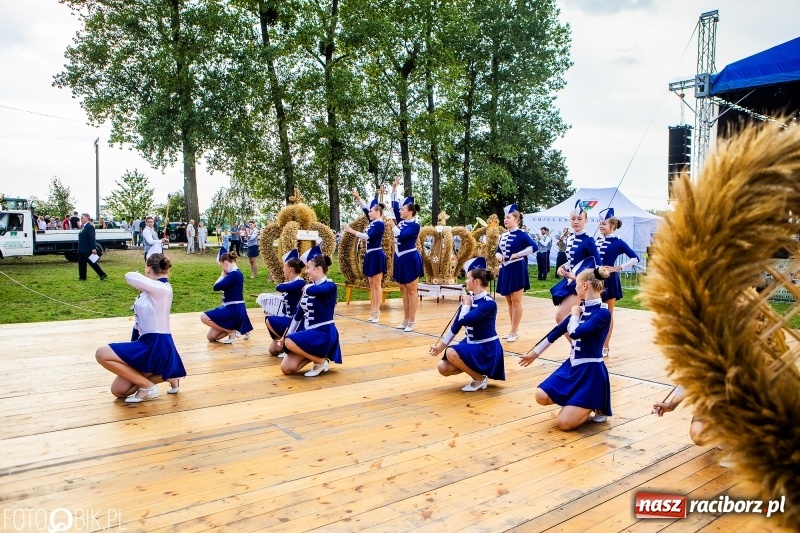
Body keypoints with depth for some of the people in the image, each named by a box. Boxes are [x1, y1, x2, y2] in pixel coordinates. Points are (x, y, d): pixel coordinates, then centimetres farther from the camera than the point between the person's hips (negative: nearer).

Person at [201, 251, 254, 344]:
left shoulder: (234, 274, -18)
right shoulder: (234, 273, 12)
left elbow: (216, 287, -19)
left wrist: (222, 275, -4)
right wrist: (224, 275, 11)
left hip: (234, 310, -10)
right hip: (231, 309, 10)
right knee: (211, 337, 9)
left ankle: (231, 331, -6)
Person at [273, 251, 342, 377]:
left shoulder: (330, 286, -13)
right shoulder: (308, 287, 9)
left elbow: (312, 291, -34)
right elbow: (298, 315, 14)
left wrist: (306, 289, -10)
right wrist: (286, 336, 12)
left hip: (323, 333, -7)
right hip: (306, 332, 7)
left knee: (289, 342, -31)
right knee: (286, 368, -4)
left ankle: (321, 361, -10)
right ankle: (314, 355, 17)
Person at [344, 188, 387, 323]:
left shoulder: (380, 224, -14)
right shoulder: (373, 222, 10)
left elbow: (368, 236, -21)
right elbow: (365, 208, 19)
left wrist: (352, 231, -17)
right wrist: (358, 198, 10)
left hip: (376, 255, -9)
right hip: (370, 255, 9)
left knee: (377, 284, -5)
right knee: (371, 284, 10)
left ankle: (377, 312, -1)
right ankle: (372, 310, 15)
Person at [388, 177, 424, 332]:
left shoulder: (415, 225, -12)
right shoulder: (401, 221, 9)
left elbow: (402, 235, -24)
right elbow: (394, 204, 13)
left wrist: (393, 226, -9)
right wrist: (394, 188, 9)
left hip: (410, 259, -8)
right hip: (400, 258, 8)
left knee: (411, 291, -1)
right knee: (403, 291, 12)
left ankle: (411, 322, 4)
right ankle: (405, 320, 20)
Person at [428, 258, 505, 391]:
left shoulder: (489, 304, -22)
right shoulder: (469, 299, 2)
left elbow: (463, 320, -30)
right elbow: (456, 324, 7)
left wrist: (466, 304, -12)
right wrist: (441, 345, 9)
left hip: (486, 349, -8)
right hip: (470, 344, 8)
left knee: (451, 353, -30)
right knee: (443, 368, -6)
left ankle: (480, 379, -7)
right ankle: (474, 368, 15)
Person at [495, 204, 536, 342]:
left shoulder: (521, 234, -10)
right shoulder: (503, 235, 11)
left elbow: (534, 247, -22)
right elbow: (498, 251, 18)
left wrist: (517, 254, -22)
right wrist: (498, 255, -5)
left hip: (517, 270, -8)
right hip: (505, 270, 8)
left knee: (516, 301, -2)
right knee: (509, 301, 11)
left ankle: (514, 332, 4)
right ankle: (514, 330, 21)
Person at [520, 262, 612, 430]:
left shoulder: (603, 313, -19)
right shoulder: (582, 308, 7)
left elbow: (575, 333, -29)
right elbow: (558, 330, 13)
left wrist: (575, 314, -7)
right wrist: (534, 353, 20)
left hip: (590, 371, -8)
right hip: (572, 365, 8)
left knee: (564, 423, -12)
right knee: (541, 397, -6)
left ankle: (596, 406, 14)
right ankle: (577, 403, 17)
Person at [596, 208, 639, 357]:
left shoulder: (618, 242, -7)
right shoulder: (598, 242, 9)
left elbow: (635, 259, -12)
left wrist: (617, 268, -16)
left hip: (609, 280, -5)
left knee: (608, 313, 5)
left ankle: (605, 347, 12)